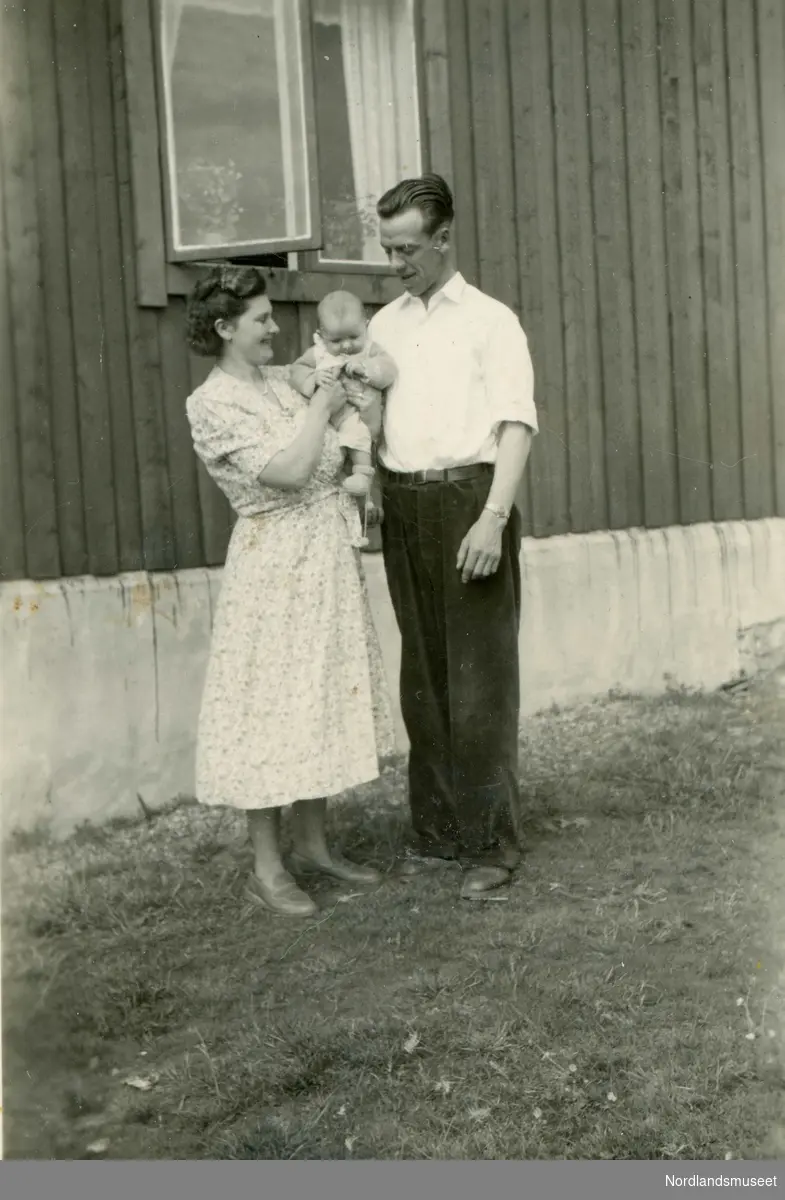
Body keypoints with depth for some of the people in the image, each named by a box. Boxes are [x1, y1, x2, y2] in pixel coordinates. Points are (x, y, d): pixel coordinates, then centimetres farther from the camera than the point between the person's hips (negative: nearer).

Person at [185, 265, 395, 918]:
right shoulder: (212, 403, -12)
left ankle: (313, 845, 25)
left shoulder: (283, 380, 11)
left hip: (329, 557, 8)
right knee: (276, 702, -2)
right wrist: (321, 407, -10)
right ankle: (267, 867, 9)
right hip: (278, 563, -8)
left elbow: (342, 452, 20)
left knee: (324, 695, 12)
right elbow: (288, 471, -22)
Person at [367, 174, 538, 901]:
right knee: (422, 672, 9)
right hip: (402, 504, 5)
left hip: (468, 495, -5)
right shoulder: (382, 326, 16)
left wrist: (493, 518, -19)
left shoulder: (490, 320, 1)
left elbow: (516, 423, -7)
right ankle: (435, 829, 19)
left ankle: (490, 843, 5)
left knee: (480, 674, -3)